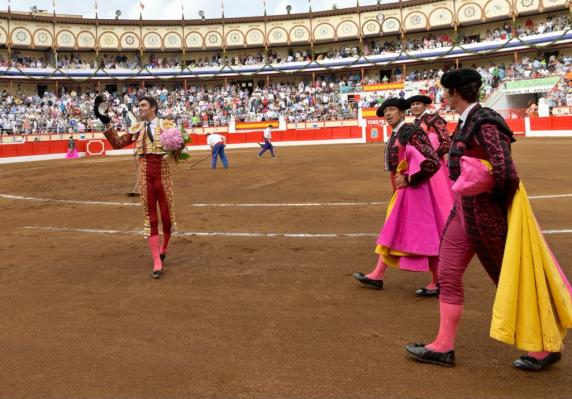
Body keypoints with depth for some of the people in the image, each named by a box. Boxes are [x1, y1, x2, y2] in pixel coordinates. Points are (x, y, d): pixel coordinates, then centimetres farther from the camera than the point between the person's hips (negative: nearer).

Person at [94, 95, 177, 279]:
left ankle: (163, 247, 36)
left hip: (163, 174, -2)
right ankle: (157, 262, 6)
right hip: (145, 176, 2)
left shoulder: (167, 125, 2)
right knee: (150, 217, 2)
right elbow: (118, 143, 8)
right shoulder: (137, 128, 11)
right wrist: (107, 123, -1)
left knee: (167, 215, 5)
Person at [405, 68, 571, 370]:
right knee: (448, 274, 10)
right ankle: (444, 347, 20)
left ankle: (545, 347, 22)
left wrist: (498, 203, -10)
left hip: (485, 212, -9)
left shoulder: (484, 123, -19)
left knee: (510, 279, 4)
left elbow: (505, 172, -25)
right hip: (463, 210, 9)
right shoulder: (465, 122, 9)